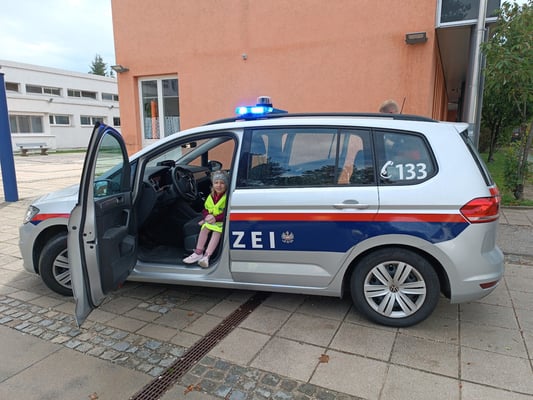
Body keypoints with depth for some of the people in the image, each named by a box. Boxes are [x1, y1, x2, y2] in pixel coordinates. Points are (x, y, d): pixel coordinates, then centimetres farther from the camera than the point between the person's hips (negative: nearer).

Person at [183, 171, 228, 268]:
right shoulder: (211, 197, 13)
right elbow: (205, 209, 14)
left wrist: (216, 218, -26)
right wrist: (207, 216, -9)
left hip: (222, 221, -6)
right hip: (211, 220, 6)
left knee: (217, 231, -32)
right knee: (205, 227, -23)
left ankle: (206, 256, -40)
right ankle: (198, 253, -21)